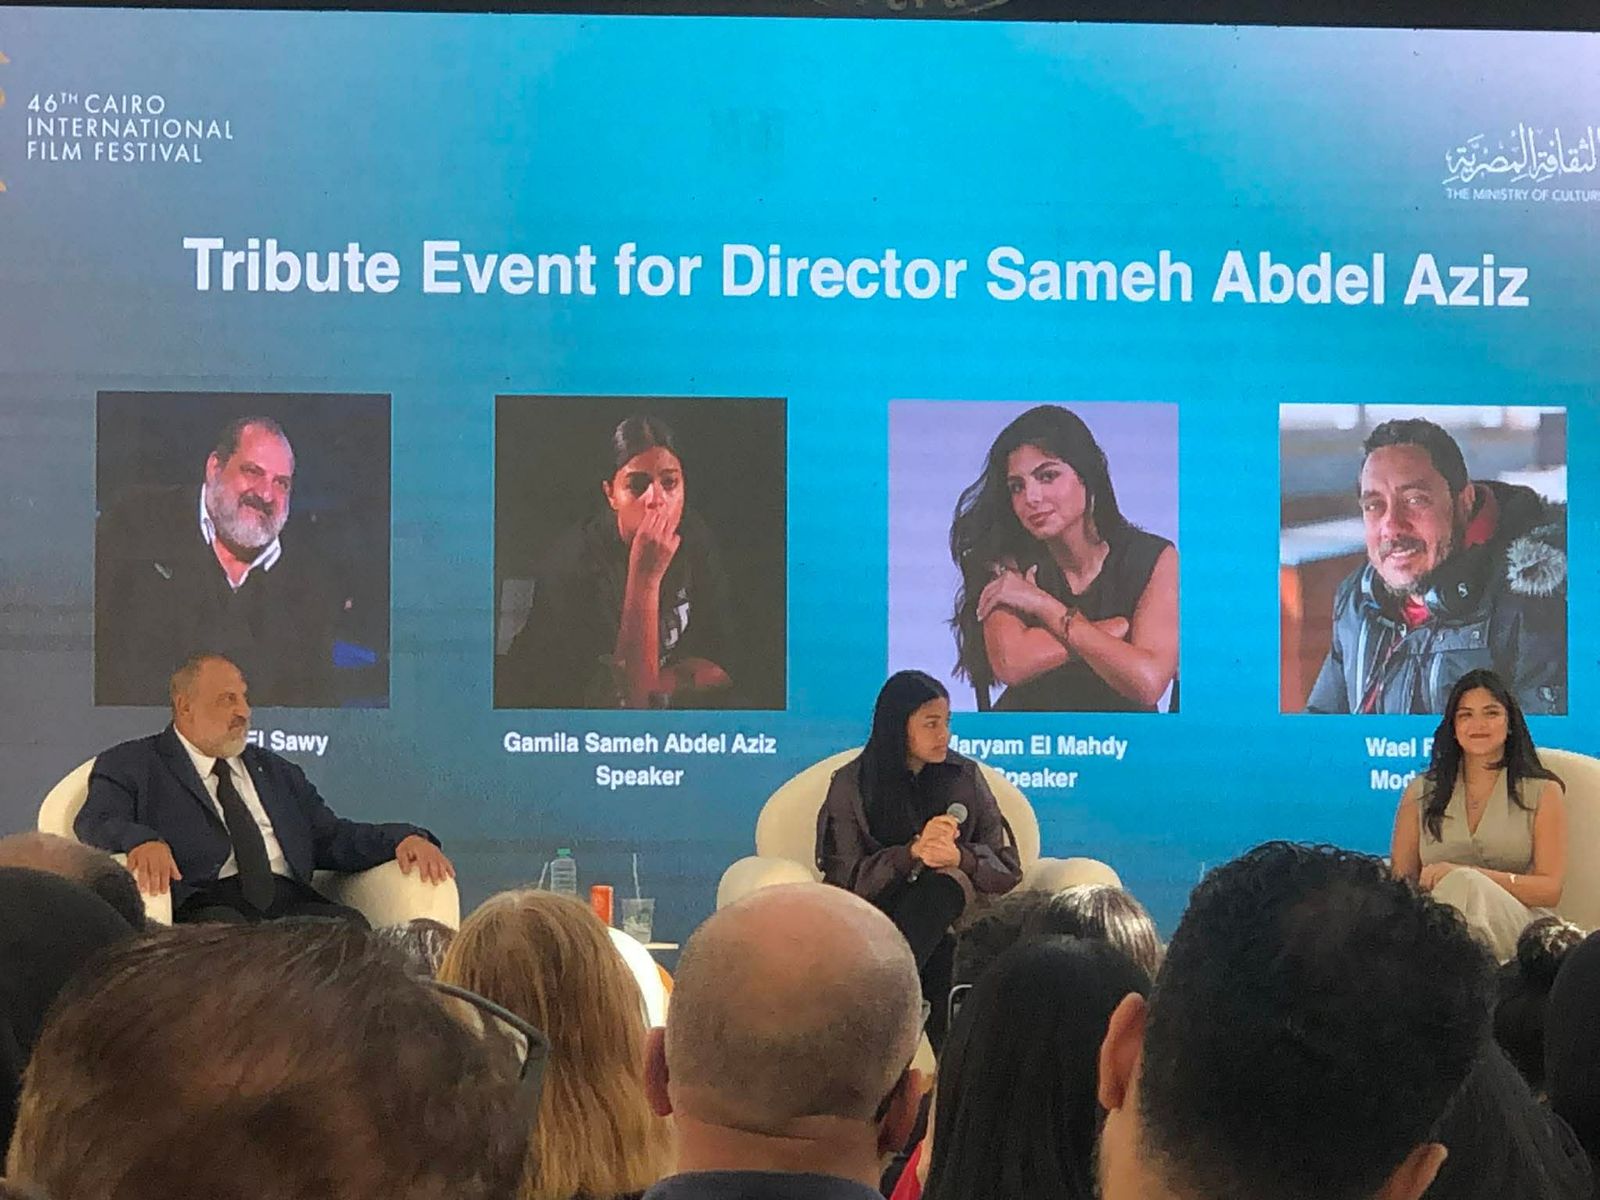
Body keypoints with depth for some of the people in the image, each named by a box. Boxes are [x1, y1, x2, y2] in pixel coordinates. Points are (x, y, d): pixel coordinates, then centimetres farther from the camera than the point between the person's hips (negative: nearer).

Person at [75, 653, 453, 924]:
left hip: (289, 901, 4)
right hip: (207, 902, -4)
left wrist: (405, 840, 5)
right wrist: (141, 842, -25)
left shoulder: (277, 772, 32)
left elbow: (331, 838, 25)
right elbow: (94, 824, 0)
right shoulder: (132, 765, 16)